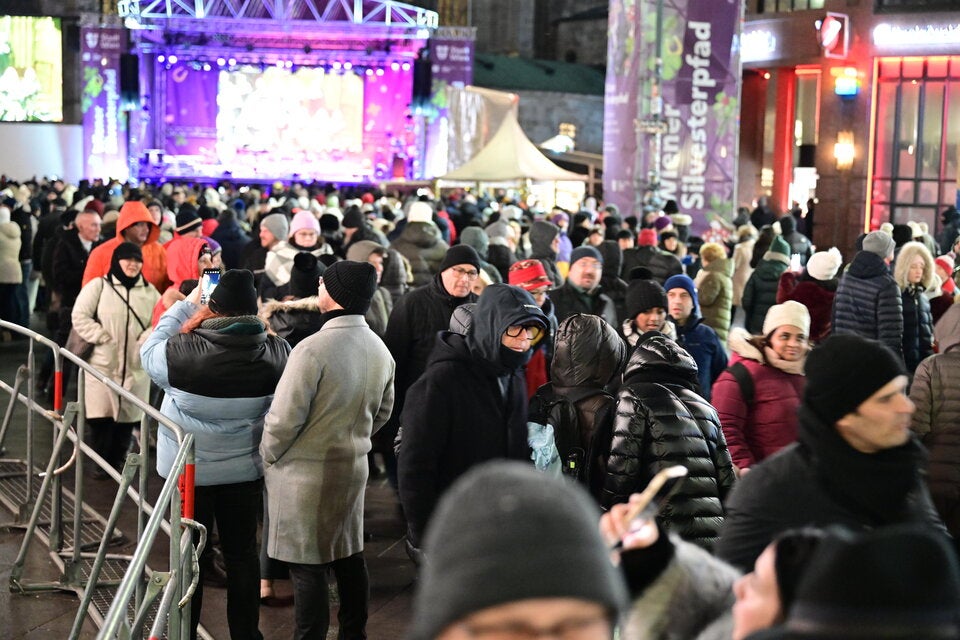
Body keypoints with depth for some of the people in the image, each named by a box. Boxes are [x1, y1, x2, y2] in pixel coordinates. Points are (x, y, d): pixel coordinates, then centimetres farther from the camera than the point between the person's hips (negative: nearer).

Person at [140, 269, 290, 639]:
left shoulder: (182, 352, -21)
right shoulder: (277, 353, -15)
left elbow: (149, 350, -1)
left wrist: (187, 303, 5)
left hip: (189, 469, -2)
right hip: (246, 469, 2)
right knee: (242, 554, 15)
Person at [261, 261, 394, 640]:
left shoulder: (313, 349, -22)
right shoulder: (379, 349, 1)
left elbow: (285, 418, -19)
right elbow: (382, 412, 13)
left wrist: (268, 454, -2)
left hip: (305, 473, -7)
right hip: (353, 466, 7)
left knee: (307, 565, 3)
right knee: (349, 555, 18)